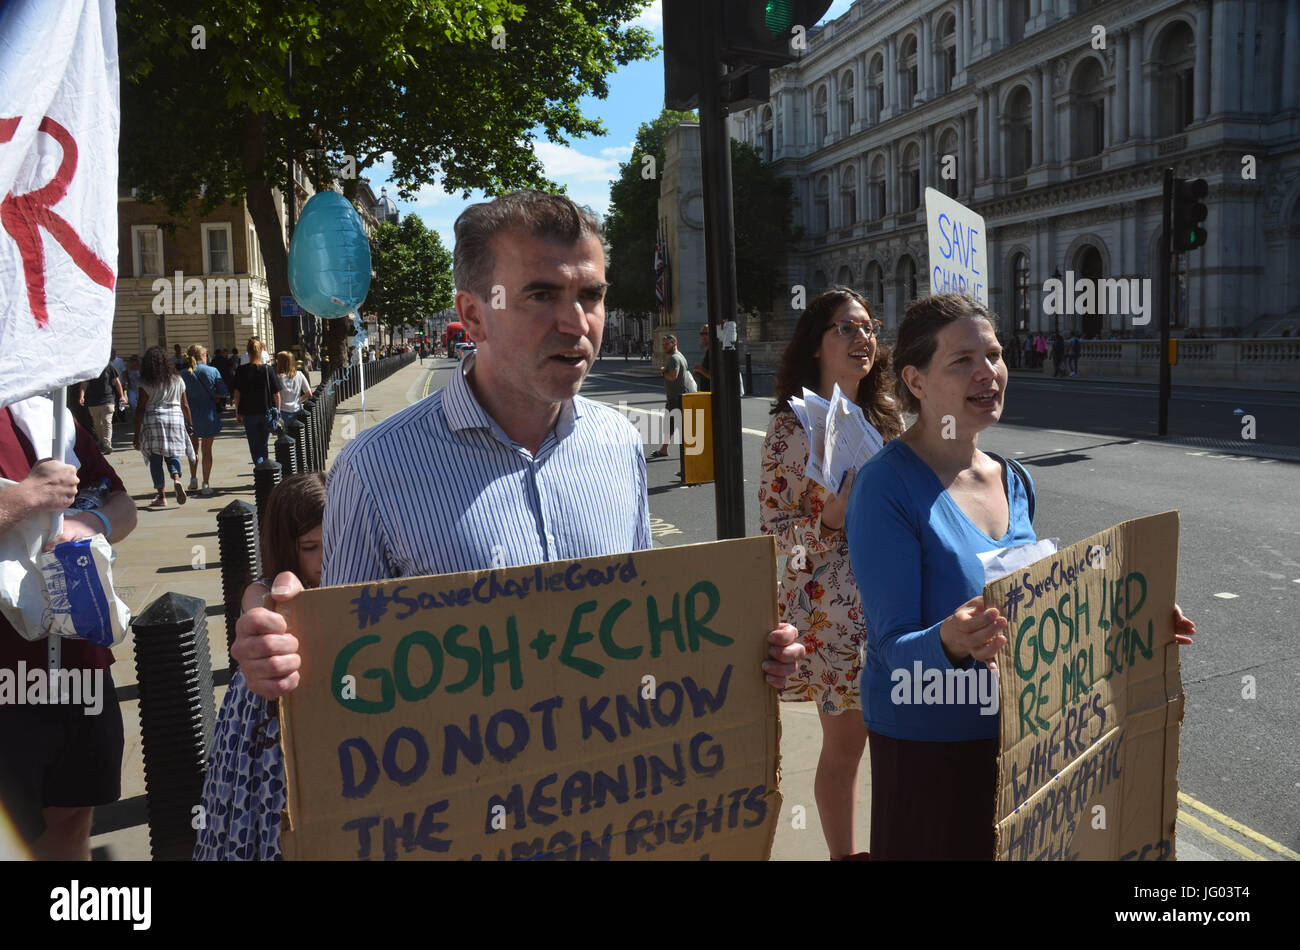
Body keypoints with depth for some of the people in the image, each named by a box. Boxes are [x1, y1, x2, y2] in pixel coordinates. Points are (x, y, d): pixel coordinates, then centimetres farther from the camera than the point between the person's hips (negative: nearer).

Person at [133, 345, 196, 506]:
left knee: (155, 459, 4)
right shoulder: (177, 380, 6)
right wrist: (189, 423, 21)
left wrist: (136, 434, -1)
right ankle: (177, 479, -17)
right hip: (175, 418, 3)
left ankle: (161, 496, 4)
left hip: (153, 420, -3)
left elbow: (141, 409, -4)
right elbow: (185, 405, 10)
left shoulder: (146, 383, -3)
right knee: (172, 454, 13)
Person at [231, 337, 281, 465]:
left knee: (254, 447, 4)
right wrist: (277, 411, 9)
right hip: (266, 413, 1)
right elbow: (276, 394, -2)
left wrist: (237, 413, 5)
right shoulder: (268, 370, -4)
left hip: (248, 414, -1)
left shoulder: (241, 371, -6)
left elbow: (237, 394, -4)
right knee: (263, 445, 17)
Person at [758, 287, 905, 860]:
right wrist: (829, 521, -23)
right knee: (845, 742, 7)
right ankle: (842, 853, 28)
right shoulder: (791, 427, -10)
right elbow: (771, 527, -10)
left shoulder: (884, 417, 8)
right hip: (833, 608, -5)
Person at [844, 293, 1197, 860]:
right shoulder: (886, 486, -19)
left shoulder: (1013, 481, 4)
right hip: (927, 743, -7)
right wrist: (948, 643, -39)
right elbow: (893, 646, -20)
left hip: (1017, 733, 7)